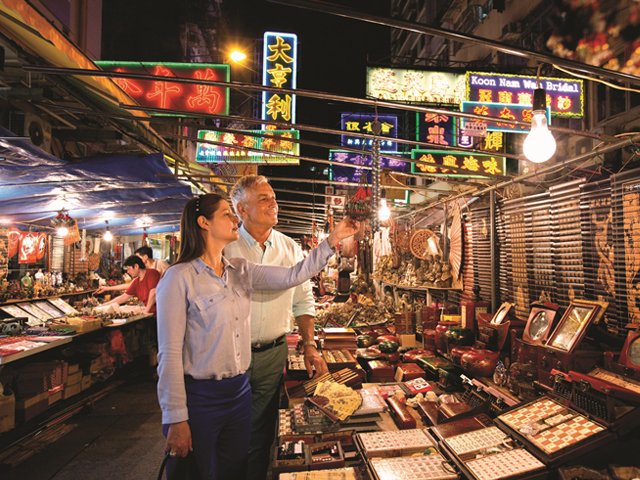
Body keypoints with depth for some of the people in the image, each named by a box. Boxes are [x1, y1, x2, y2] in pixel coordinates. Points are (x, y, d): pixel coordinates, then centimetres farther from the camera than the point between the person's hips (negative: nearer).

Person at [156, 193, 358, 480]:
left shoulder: (240, 271, 4)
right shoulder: (180, 278, -15)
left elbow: (292, 276, -2)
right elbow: (170, 354, -16)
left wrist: (332, 240, -6)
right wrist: (176, 419, -15)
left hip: (239, 391, 6)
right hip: (198, 397, -6)